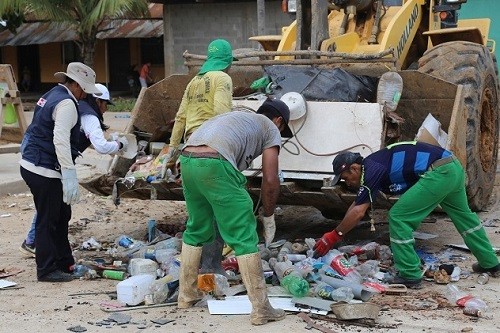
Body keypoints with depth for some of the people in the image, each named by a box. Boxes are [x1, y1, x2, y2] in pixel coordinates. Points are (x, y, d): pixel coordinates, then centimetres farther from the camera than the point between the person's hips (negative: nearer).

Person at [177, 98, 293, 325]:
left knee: (196, 230, 24)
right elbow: (270, 180, 9)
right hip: (215, 164, -7)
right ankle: (260, 309, 4)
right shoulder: (270, 129, 18)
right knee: (244, 237, 1)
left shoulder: (237, 117, 38)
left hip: (187, 160, 7)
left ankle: (186, 296, 31)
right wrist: (268, 217, 23)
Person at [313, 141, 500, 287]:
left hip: (438, 172, -11)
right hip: (453, 166, 11)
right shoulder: (370, 166, 18)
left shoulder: (372, 170, -10)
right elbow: (355, 206, 23)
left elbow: (358, 213, -14)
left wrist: (334, 236, -6)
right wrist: (337, 233, 22)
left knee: (398, 217, -5)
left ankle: (410, 275, -1)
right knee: (463, 215, 29)